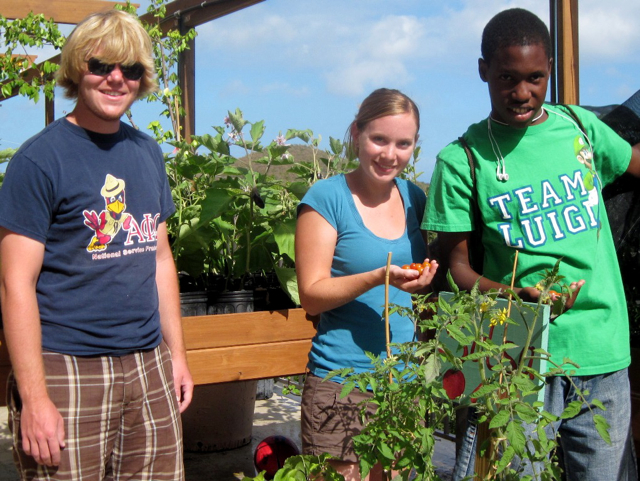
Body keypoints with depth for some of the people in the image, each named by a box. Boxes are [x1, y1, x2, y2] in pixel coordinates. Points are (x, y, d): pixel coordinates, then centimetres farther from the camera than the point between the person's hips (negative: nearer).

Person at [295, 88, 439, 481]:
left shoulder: (414, 198, 10)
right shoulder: (328, 198, -7)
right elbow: (312, 295, -10)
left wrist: (424, 280, 0)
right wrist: (379, 277, -23)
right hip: (341, 384, -5)